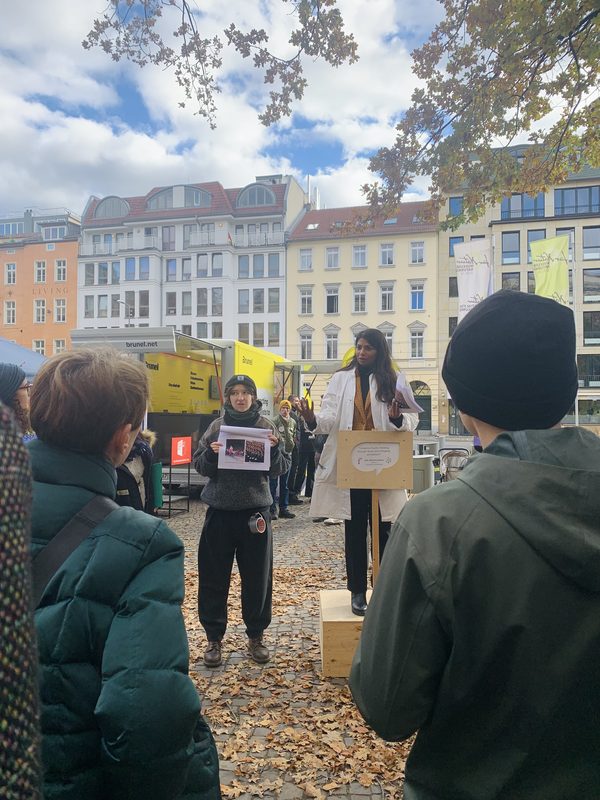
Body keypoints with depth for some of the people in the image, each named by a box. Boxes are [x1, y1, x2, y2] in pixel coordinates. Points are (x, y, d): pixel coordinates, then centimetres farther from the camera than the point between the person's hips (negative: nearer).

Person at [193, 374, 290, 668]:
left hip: (255, 510, 0)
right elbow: (199, 465, 2)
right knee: (214, 577, 6)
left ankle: (256, 636, 26)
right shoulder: (217, 426, 3)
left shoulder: (265, 426, 2)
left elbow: (281, 468, 0)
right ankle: (214, 637, 23)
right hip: (220, 511, 1)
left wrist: (274, 449, -18)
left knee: (257, 577, 8)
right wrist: (211, 454, -18)